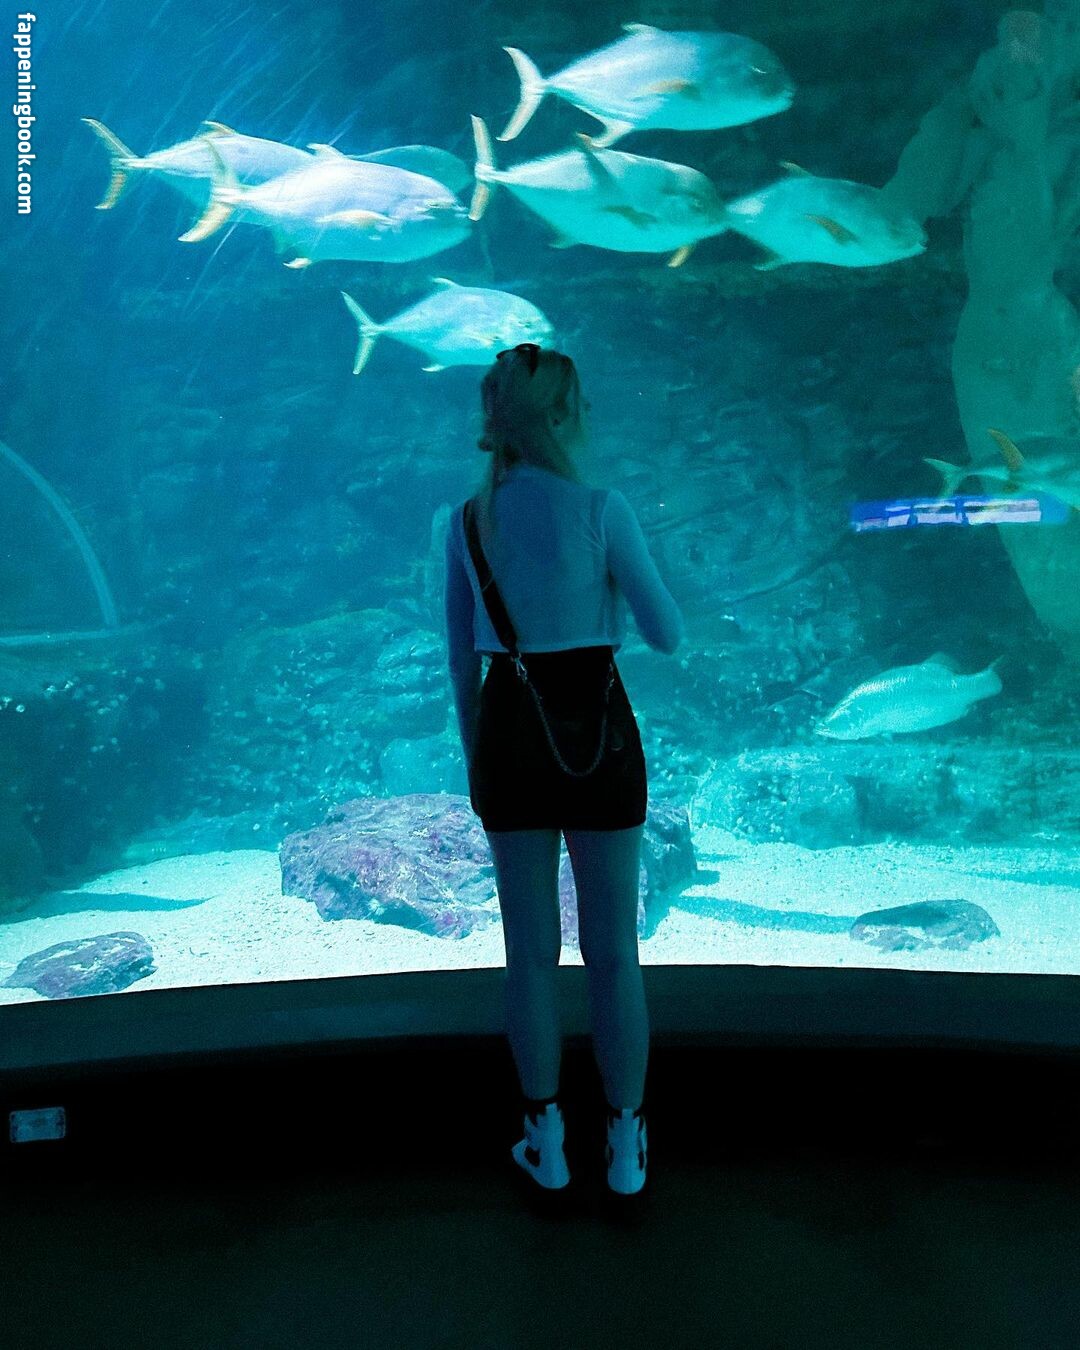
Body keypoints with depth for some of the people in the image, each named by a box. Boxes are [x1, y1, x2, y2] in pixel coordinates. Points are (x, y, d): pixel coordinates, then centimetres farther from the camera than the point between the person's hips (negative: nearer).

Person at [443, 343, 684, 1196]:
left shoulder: (468, 522, 1)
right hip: (597, 734, -2)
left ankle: (548, 1142, 28)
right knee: (613, 949, 12)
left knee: (531, 950, 15)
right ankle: (626, 1147, 25)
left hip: (510, 733, 3)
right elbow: (668, 636, -5)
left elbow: (462, 659, 6)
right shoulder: (602, 510, -11)